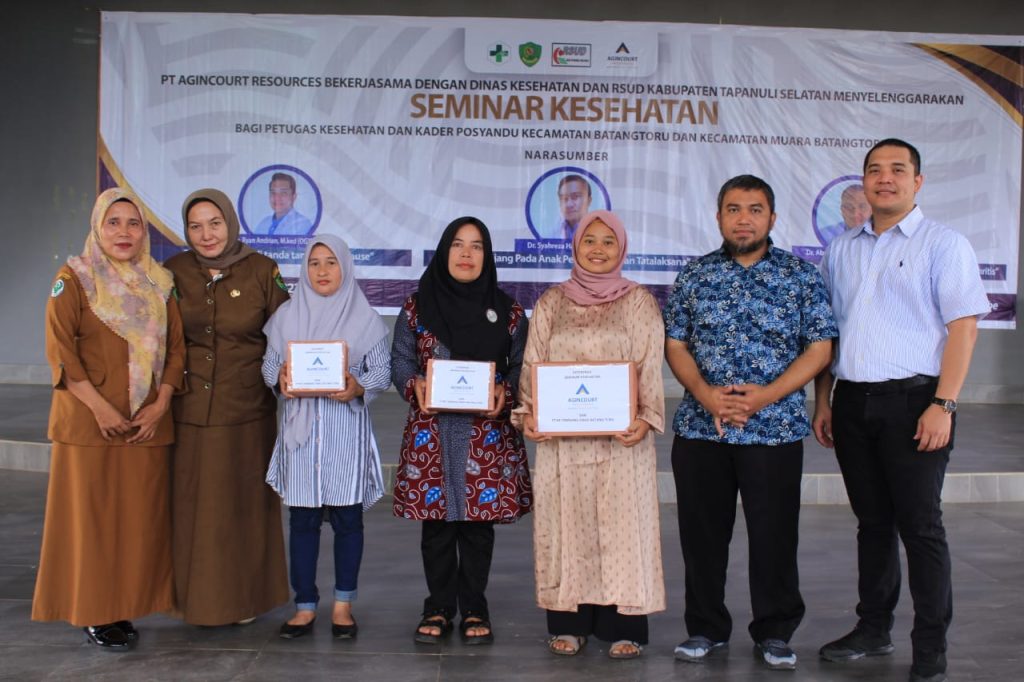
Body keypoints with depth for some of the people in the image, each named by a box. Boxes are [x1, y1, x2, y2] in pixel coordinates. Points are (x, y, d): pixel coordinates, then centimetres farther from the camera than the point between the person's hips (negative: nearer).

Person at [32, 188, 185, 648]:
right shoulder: (74, 279, -2)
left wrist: (161, 404, -5)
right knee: (91, 516, 1)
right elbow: (59, 349, -9)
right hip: (90, 422, -4)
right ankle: (94, 614, 12)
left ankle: (126, 607, 18)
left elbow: (176, 347, 9)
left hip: (147, 424, 4)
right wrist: (99, 407, -16)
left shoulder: (159, 283, 10)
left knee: (140, 517, 6)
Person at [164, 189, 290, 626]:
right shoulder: (174, 273, 2)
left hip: (247, 412, -1)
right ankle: (196, 598, 19)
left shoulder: (262, 271, -2)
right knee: (192, 506, 5)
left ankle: (244, 597, 21)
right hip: (188, 411, 1)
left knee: (244, 504, 7)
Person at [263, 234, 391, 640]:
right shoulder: (287, 316, 8)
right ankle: (305, 606, 13)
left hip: (347, 427, -1)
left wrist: (359, 387, -18)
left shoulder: (365, 318, 3)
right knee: (303, 518, 4)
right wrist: (280, 377, -13)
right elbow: (269, 364, 9)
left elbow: (382, 370, 1)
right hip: (301, 425, 2)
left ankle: (343, 605, 14)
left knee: (347, 515, 2)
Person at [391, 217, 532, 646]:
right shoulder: (416, 307, 4)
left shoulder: (508, 312, 5)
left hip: (487, 436, 0)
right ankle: (439, 608, 20)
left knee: (478, 524, 5)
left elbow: (521, 366, 6)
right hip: (431, 434, 0)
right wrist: (414, 386, -14)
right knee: (436, 523, 5)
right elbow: (400, 361, 6)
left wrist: (506, 391, -14)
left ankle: (474, 610, 19)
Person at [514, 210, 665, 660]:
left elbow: (650, 368, -1)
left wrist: (646, 418, -14)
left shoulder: (639, 302, 4)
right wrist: (528, 412, -7)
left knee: (622, 522, -1)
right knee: (565, 523, 4)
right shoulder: (552, 302, 10)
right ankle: (568, 623, 14)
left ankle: (622, 625, 7)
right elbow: (532, 364, 8)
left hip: (621, 436, -2)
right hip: (561, 437, 2)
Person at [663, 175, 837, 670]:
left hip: (775, 429, -2)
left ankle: (774, 633, 20)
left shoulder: (802, 276, 2)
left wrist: (766, 395, -14)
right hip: (699, 428, 2)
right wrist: (705, 394, -12)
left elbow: (819, 349, -1)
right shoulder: (694, 275, 8)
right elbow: (674, 345, 6)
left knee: (774, 534, 4)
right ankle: (706, 628, 23)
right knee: (702, 533, 8)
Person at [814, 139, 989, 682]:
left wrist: (942, 405, -15)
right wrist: (823, 401, 11)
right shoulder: (841, 250, 14)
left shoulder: (944, 244, -1)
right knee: (872, 522, 13)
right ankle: (873, 630, 25)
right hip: (852, 402, 5)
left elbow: (963, 328, -7)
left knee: (920, 526, 0)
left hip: (913, 401, -4)